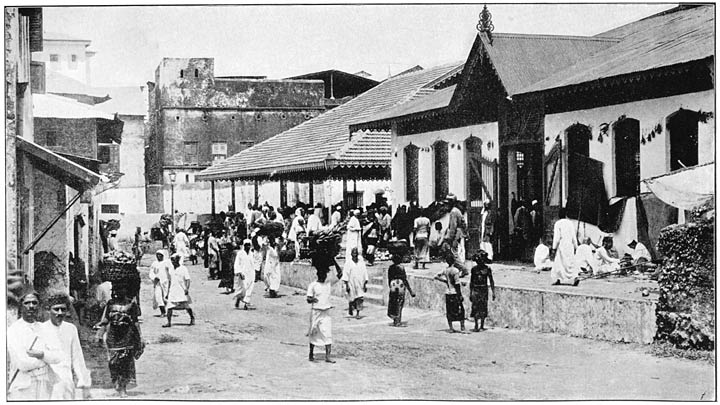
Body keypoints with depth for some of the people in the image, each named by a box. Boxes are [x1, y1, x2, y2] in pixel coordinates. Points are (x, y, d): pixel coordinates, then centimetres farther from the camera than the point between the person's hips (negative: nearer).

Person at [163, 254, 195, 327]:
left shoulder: (183, 269, -4)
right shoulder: (171, 270, 13)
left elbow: (188, 279, -9)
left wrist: (187, 288, -23)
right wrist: (168, 292, 19)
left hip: (182, 292, -5)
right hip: (172, 292, 5)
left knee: (186, 307, -1)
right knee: (169, 307, -4)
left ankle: (192, 319, 18)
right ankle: (169, 322, 2)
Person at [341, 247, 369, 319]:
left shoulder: (361, 262, 3)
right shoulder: (348, 263, -4)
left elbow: (365, 273, 6)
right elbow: (346, 274, -5)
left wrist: (365, 284, 2)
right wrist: (346, 285, -11)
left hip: (360, 283, 2)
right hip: (351, 283, -2)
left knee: (360, 298, -7)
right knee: (352, 298, 6)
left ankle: (358, 313, -3)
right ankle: (350, 308, 36)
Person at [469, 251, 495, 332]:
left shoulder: (487, 269, -1)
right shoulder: (474, 269, 4)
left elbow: (491, 281, 3)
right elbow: (471, 282, 11)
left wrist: (493, 292, -2)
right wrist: (470, 293, 10)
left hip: (484, 290, -1)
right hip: (475, 290, 1)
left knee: (483, 309, 2)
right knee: (475, 308, -5)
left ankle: (482, 326, 11)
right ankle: (476, 326, 3)